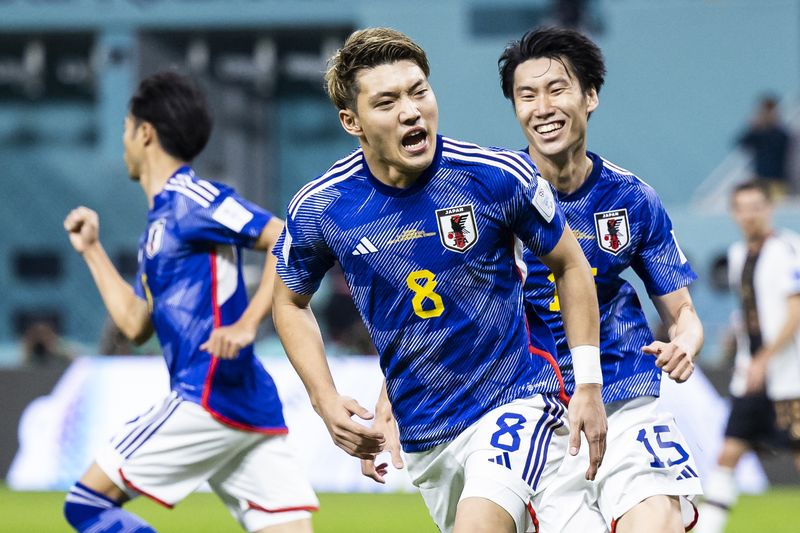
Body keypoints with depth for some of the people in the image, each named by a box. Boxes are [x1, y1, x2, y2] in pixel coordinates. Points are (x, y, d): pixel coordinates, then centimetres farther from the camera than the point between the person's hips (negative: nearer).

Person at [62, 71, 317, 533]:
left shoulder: (192, 200, -5)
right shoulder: (160, 221, 24)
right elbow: (136, 323, 29)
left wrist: (246, 325, -22)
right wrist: (92, 250, 30)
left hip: (213, 395, -9)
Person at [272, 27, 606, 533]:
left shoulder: (500, 176, -14)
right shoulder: (319, 208, -8)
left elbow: (570, 267, 3)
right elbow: (290, 303, 12)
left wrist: (589, 385, -1)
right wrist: (326, 401, -1)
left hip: (516, 403, -4)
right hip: (422, 433, 4)